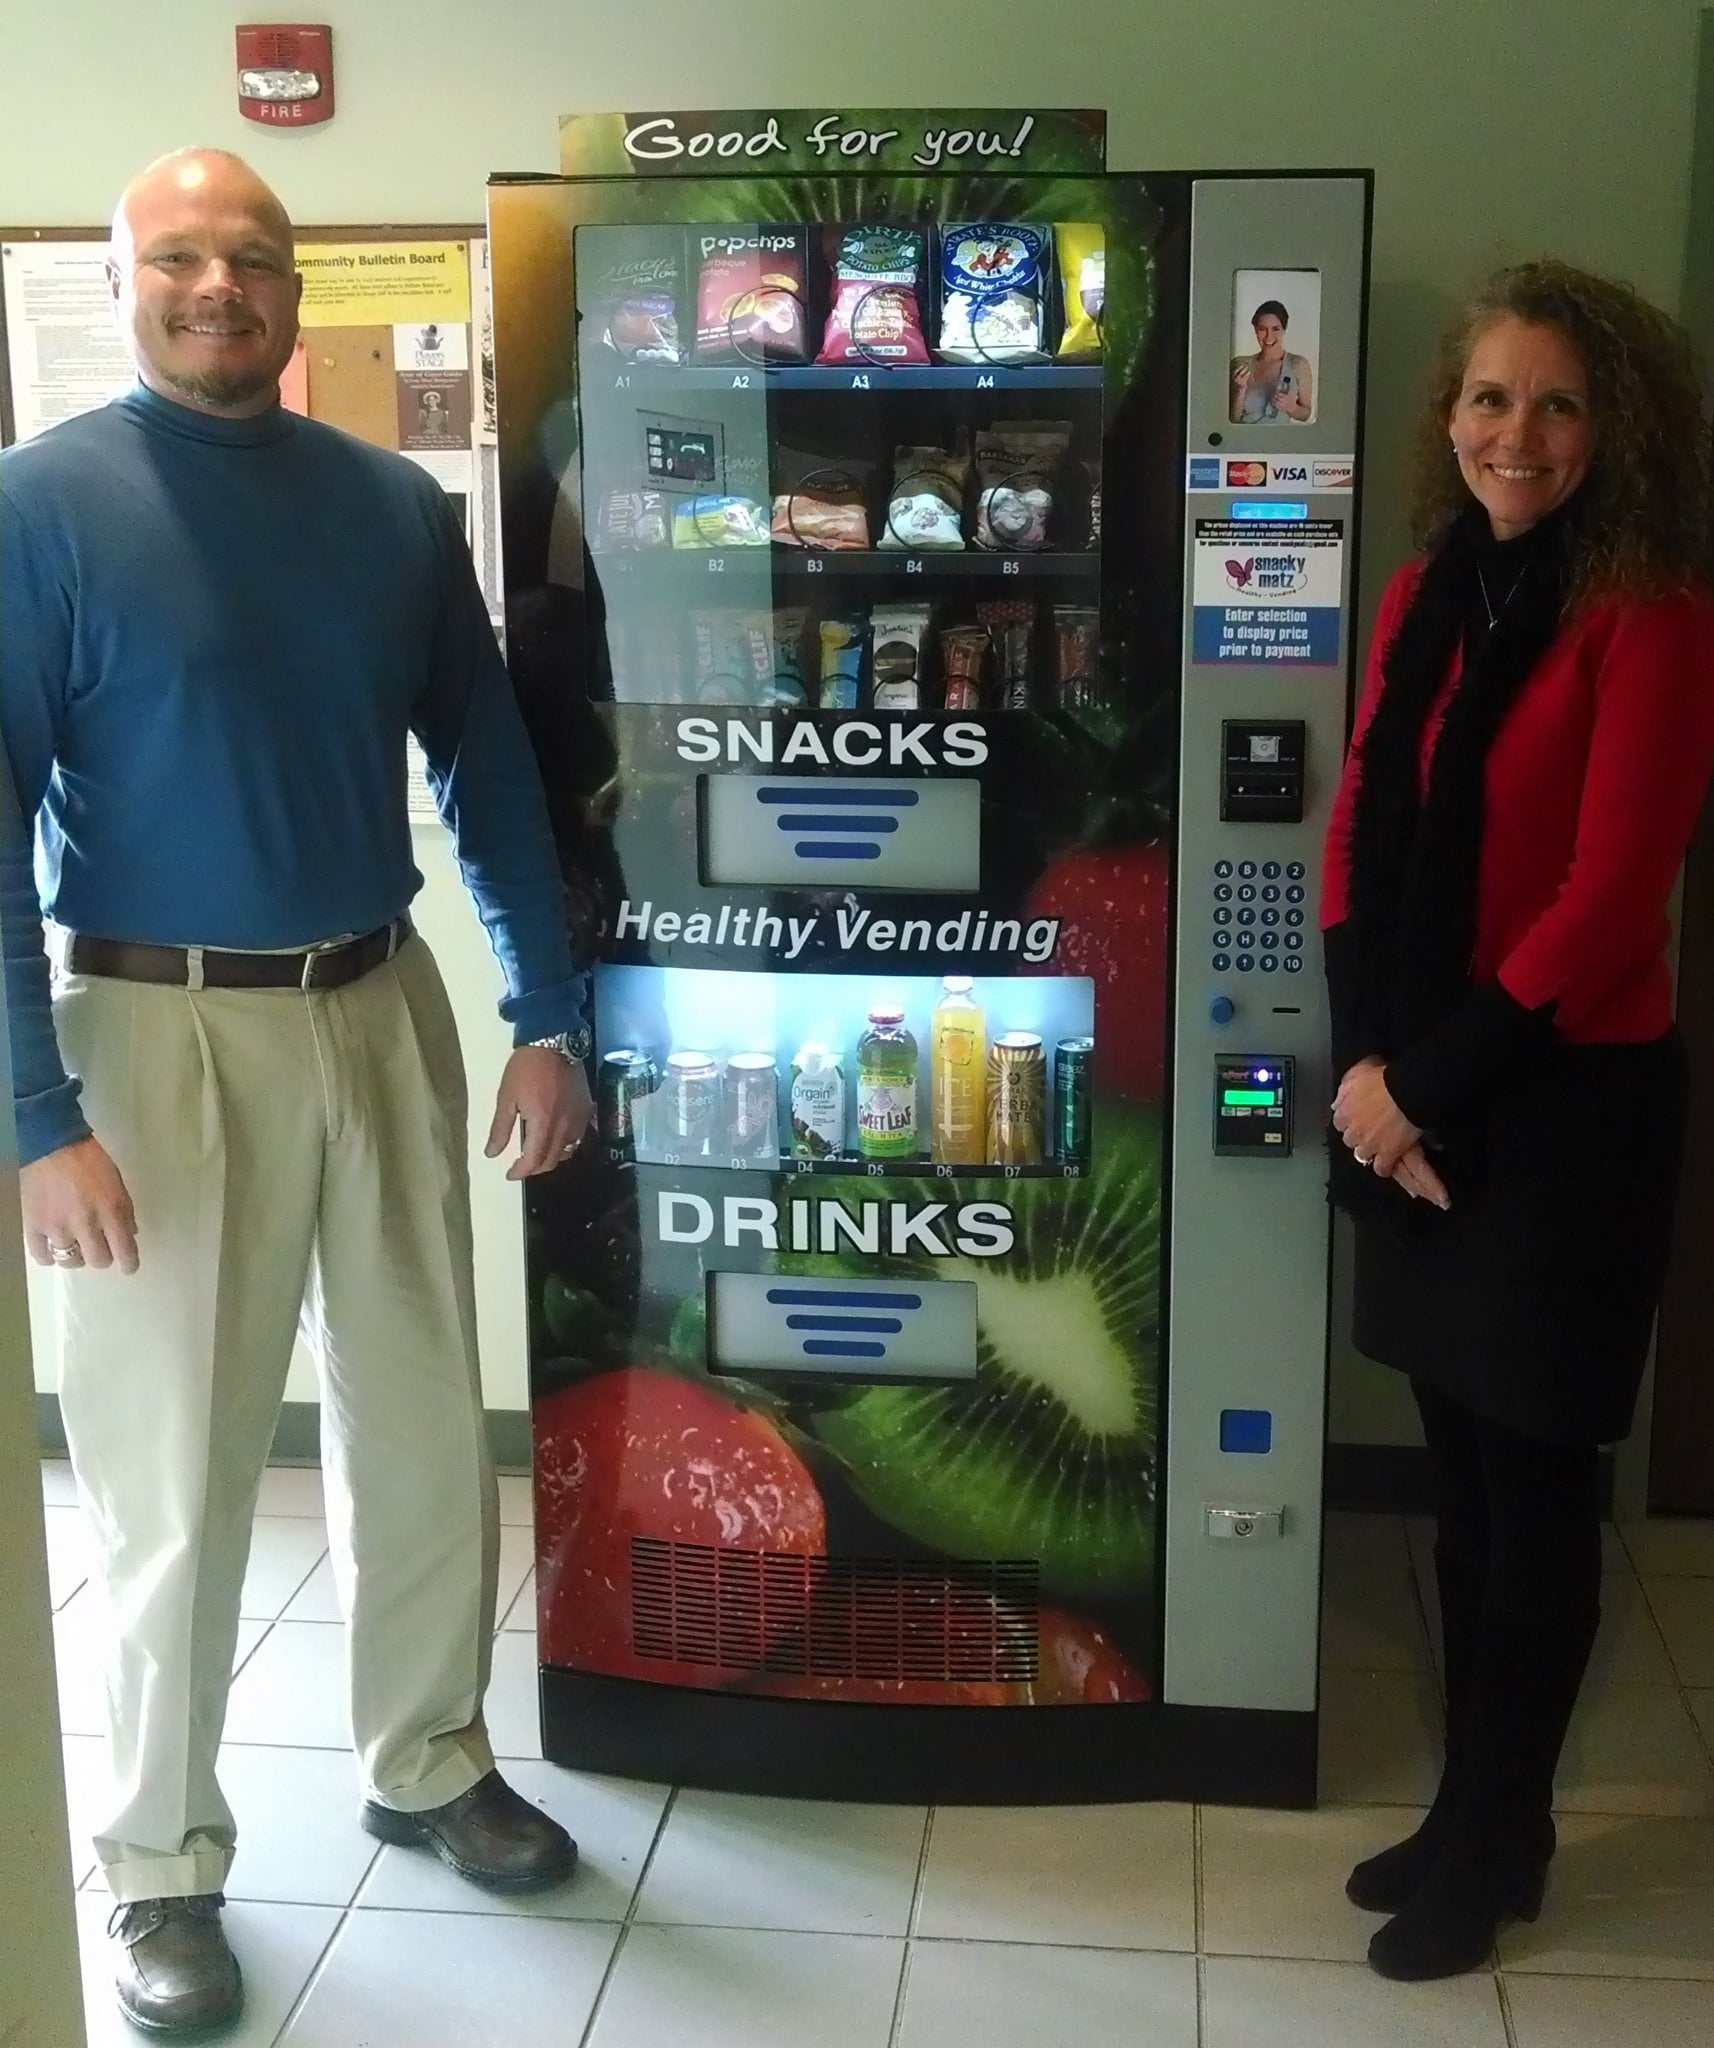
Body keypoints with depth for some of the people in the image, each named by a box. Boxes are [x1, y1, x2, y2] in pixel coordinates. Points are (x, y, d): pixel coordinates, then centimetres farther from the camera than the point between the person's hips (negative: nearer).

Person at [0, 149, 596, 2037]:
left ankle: (429, 1766, 36)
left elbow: (486, 764, 9)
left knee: (424, 1426, 14)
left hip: (380, 1013, 4)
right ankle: (163, 1864, 25)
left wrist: (546, 1016, 5)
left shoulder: (395, 506, 5)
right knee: (174, 1473, 5)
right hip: (160, 1034, -4)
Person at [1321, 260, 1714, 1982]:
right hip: (1412, 1095, 6)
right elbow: (1360, 843, 7)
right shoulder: (1425, 596, 9)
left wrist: (1434, 1084, -14)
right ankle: (1476, 1809, 32)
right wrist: (1364, 1067, -5)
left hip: (1563, 1103, -6)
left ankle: (1495, 1841, 25)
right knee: (1458, 1466, 15)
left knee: (1533, 1480, 7)